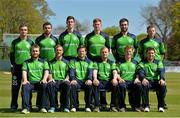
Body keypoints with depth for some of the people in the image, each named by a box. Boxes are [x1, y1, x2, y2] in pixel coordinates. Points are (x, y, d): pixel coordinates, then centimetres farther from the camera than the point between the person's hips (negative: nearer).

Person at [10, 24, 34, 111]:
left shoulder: (30, 42, 8)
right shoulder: (15, 42, 10)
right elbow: (11, 54, 12)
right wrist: (12, 65, 2)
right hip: (17, 67, 1)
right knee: (15, 86, -1)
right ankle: (14, 105, 7)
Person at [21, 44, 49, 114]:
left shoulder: (43, 62, 21)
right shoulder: (26, 62, 22)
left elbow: (46, 71, 6)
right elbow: (24, 72, 7)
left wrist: (44, 79, -15)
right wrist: (25, 80, -14)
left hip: (40, 83, 0)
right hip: (30, 83, 1)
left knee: (45, 85, -34)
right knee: (24, 86, -33)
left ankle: (43, 107, -32)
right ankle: (26, 107, -38)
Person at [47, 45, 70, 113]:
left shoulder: (66, 62, 20)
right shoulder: (51, 62, 21)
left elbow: (68, 72, 9)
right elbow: (49, 72, 10)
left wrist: (67, 78, -12)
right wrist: (50, 78, -11)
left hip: (63, 81, 0)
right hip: (54, 81, 0)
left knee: (67, 84, -36)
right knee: (50, 84, -35)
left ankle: (65, 106, -27)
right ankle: (53, 106, -28)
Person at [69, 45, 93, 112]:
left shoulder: (89, 62, 18)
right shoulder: (73, 61, 16)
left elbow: (90, 71, 2)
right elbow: (71, 71, 2)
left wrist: (89, 79, -20)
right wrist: (73, 79, -20)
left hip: (86, 81, 0)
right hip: (77, 81, 0)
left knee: (89, 85, -34)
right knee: (73, 85, -34)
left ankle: (88, 106, -24)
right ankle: (74, 106, -25)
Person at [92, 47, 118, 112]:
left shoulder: (112, 63, 19)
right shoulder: (97, 63, 16)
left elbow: (114, 72, 3)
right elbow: (95, 72, 0)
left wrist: (114, 79, -20)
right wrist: (95, 79, -23)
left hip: (109, 82, 1)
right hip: (100, 81, -1)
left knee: (115, 85, -31)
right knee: (95, 85, -35)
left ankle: (113, 106, -24)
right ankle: (97, 106, -32)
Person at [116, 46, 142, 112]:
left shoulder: (135, 63, 21)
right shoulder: (120, 63, 15)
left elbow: (138, 73, 14)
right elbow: (117, 73, 5)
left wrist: (137, 78, -7)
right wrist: (120, 78, -15)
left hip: (132, 82, 2)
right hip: (123, 81, -1)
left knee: (139, 85, -31)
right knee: (122, 86, -37)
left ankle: (136, 106, -17)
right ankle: (122, 106, -23)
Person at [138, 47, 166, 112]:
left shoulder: (158, 62, 15)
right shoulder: (142, 63, 12)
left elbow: (161, 71, -3)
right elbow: (141, 71, -6)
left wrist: (162, 79, -25)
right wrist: (143, 78, -29)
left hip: (156, 81, 1)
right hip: (147, 81, -1)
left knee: (163, 86, -30)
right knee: (144, 85, -35)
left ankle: (161, 106, -19)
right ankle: (146, 106, -25)